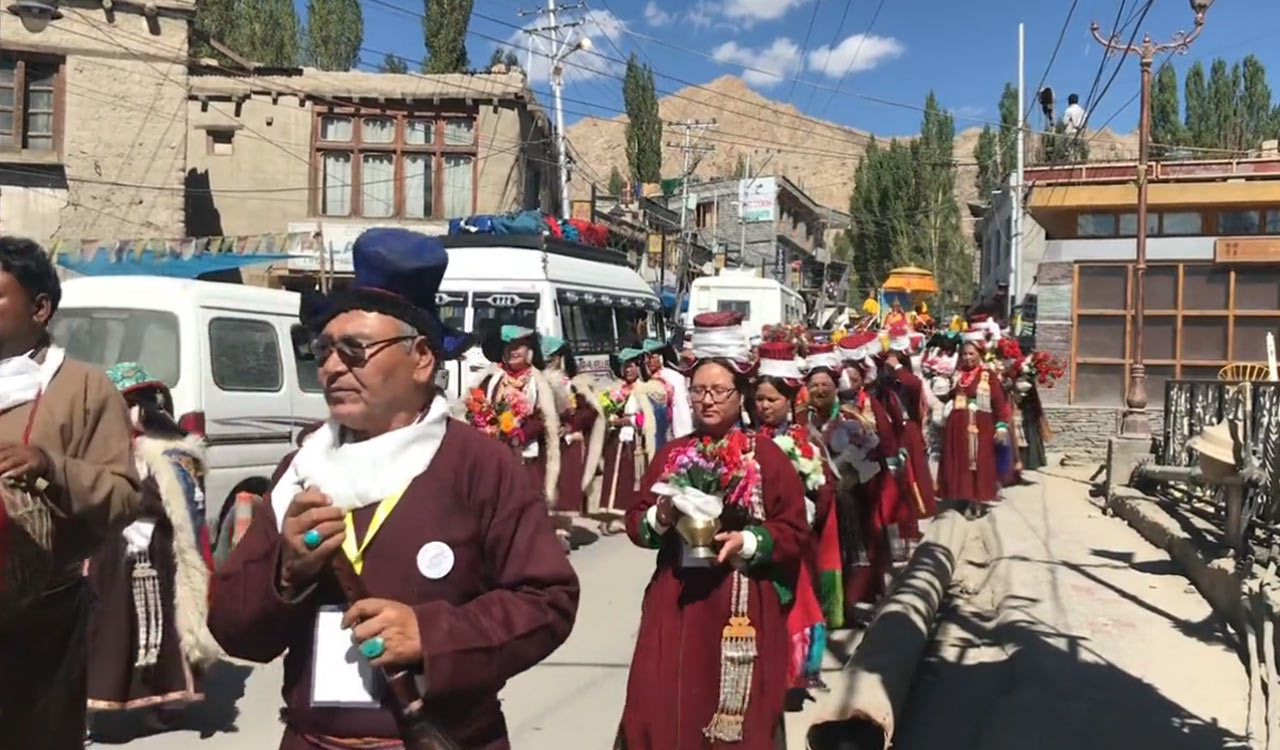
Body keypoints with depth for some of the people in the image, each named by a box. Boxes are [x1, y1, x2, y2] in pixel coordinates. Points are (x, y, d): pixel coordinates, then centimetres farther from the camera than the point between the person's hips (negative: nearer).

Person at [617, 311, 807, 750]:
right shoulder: (671, 454, 9)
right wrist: (660, 518, -10)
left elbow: (795, 533, -3)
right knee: (662, 705, 3)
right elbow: (635, 520, 10)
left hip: (743, 606, -3)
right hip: (674, 601, 3)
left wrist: (746, 541, -18)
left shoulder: (766, 456, -2)